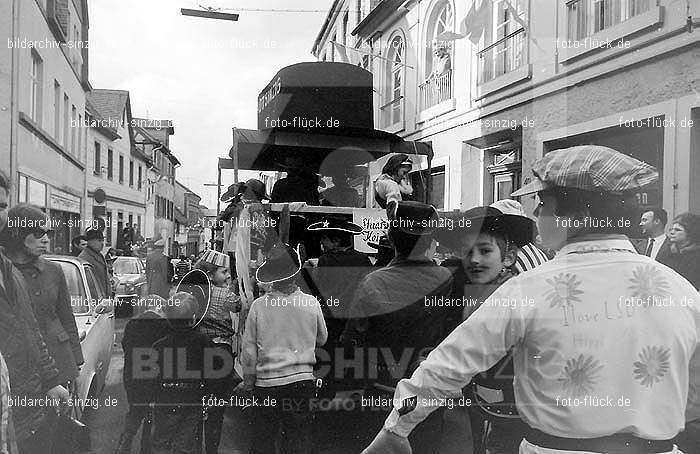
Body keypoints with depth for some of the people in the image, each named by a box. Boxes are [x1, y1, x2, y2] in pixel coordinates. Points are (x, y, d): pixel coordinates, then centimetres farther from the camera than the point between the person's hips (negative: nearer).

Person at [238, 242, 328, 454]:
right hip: (301, 381, 1)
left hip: (266, 383, 0)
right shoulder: (311, 303, -7)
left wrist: (248, 382, 10)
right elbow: (322, 339, 9)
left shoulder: (258, 305, -10)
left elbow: (249, 349, -3)